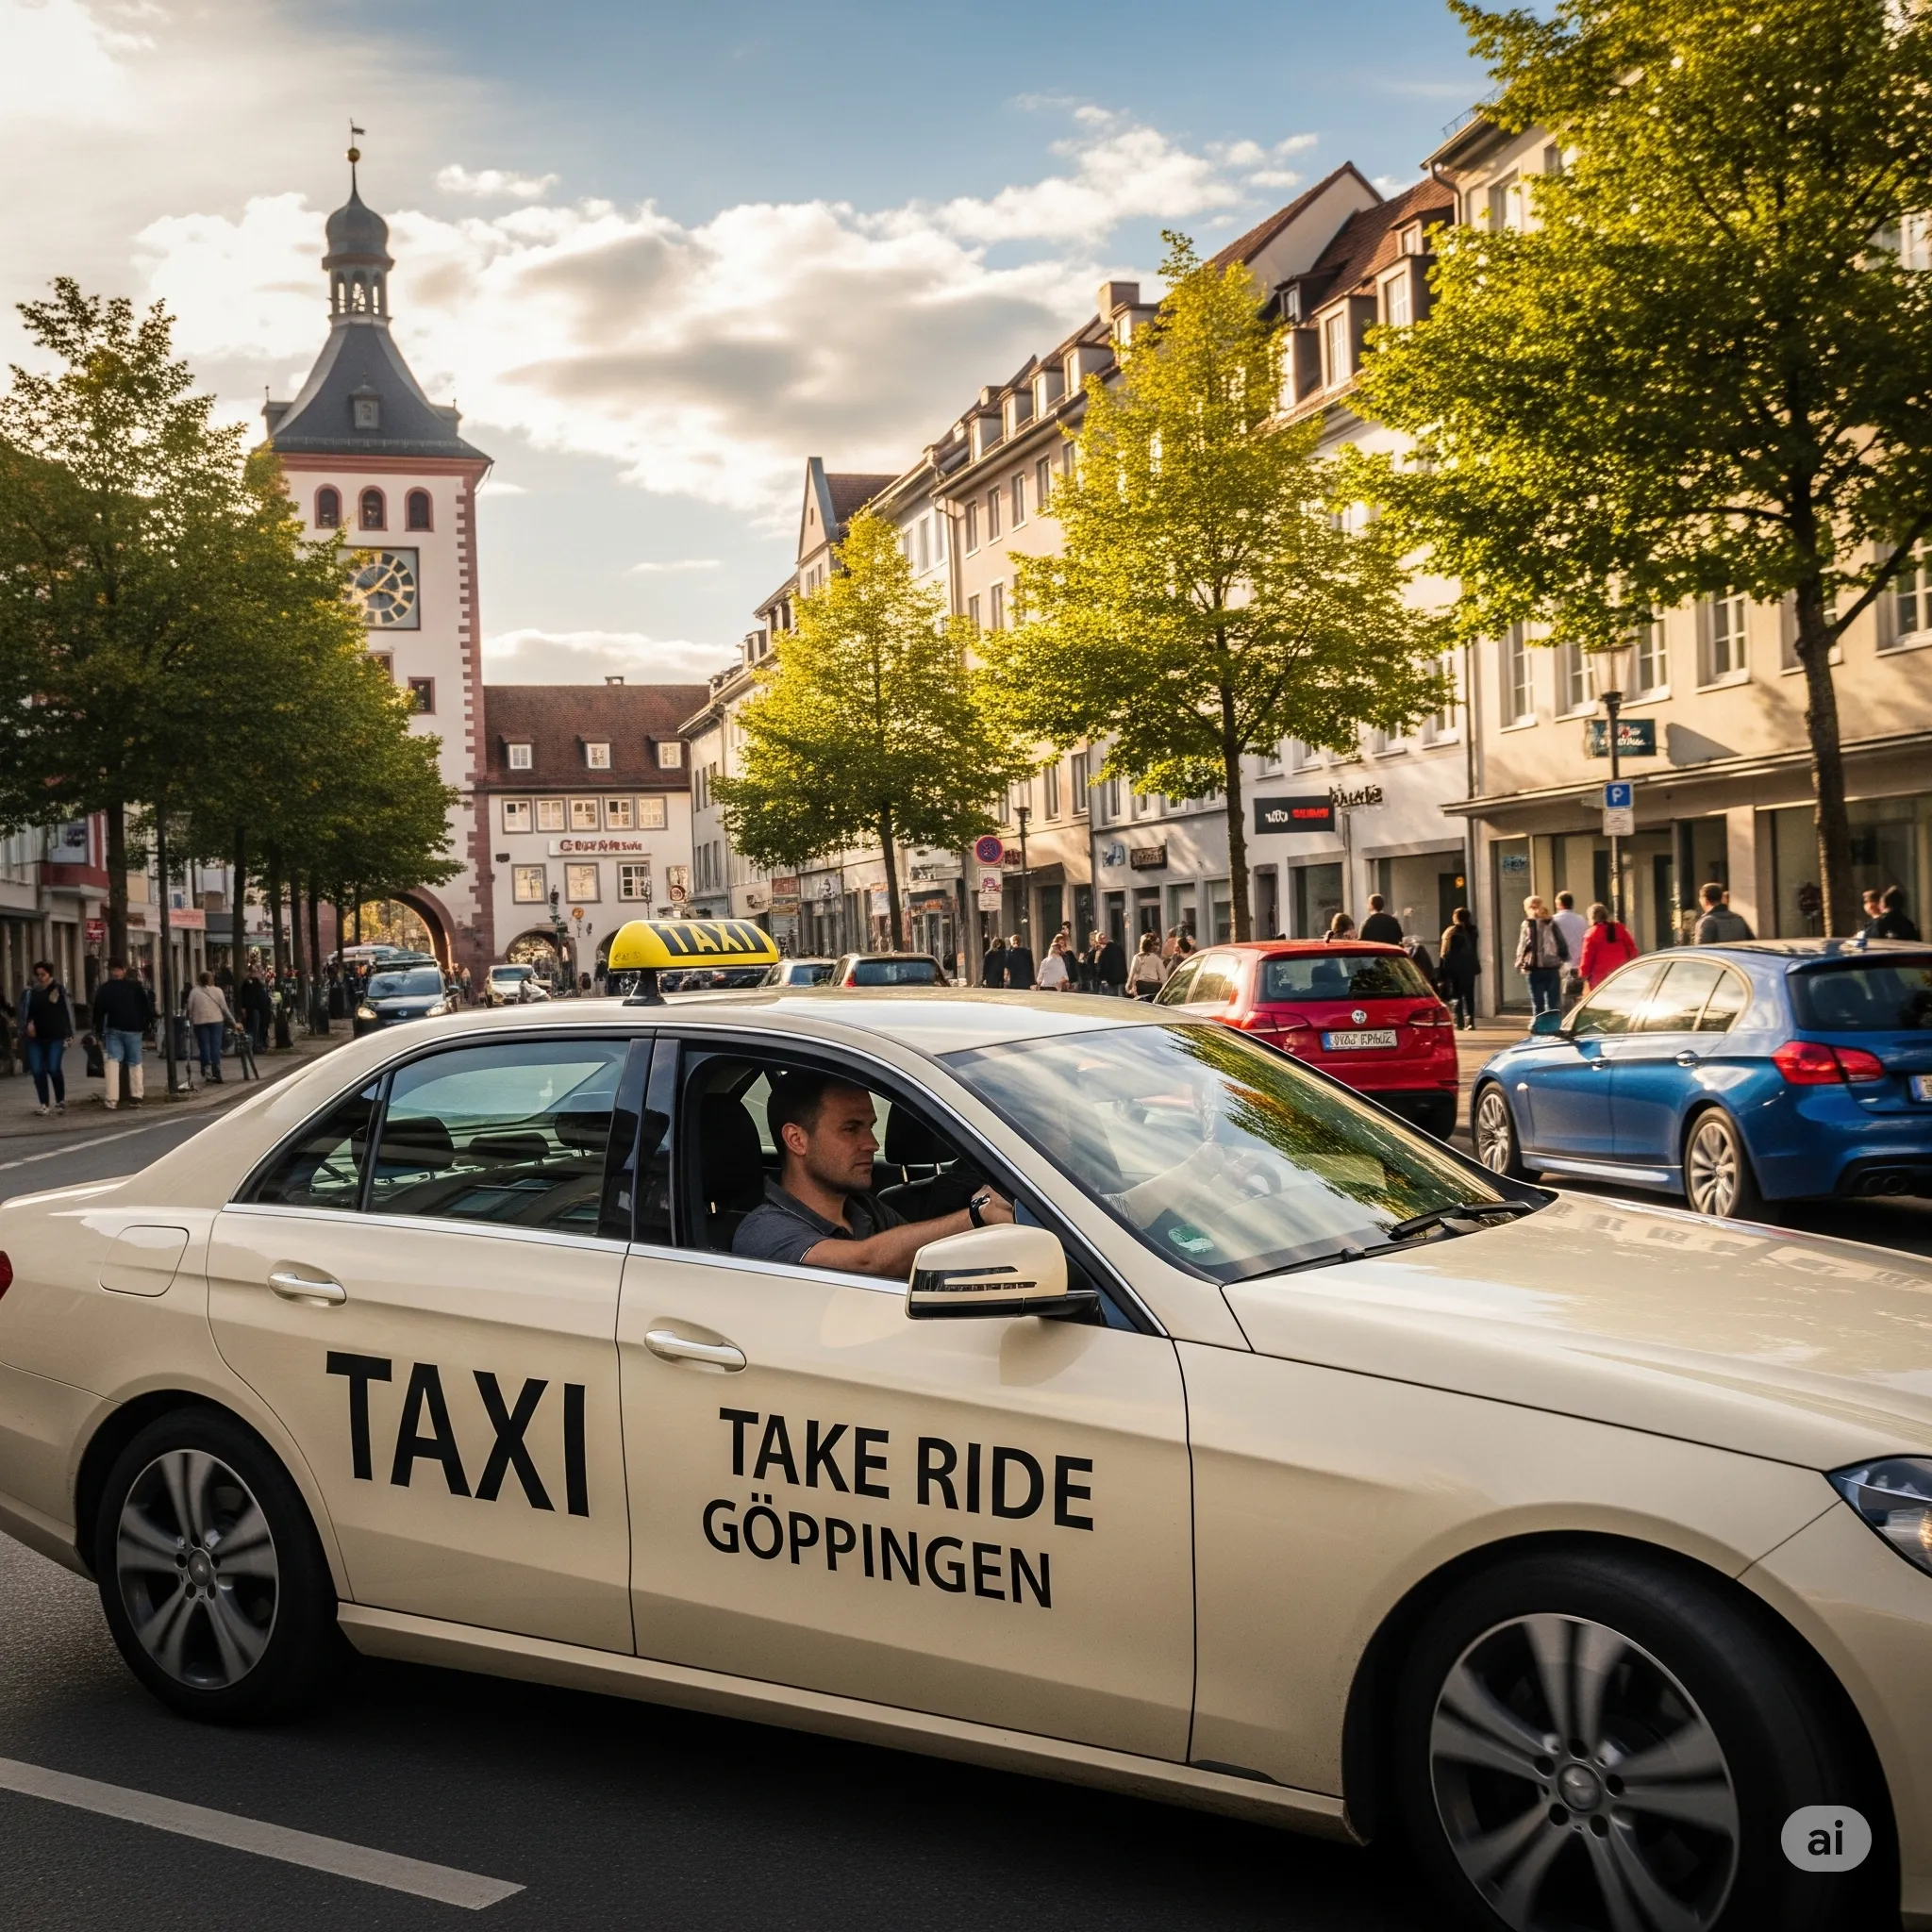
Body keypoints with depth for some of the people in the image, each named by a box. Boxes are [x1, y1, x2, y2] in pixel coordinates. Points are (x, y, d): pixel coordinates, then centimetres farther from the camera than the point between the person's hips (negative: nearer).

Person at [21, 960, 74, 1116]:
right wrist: (28, 1024, -8)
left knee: (53, 1069, -10)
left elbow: (67, 1012, 2)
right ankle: (43, 1103, 9)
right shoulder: (31, 992, 9)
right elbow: (26, 1012, 13)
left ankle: (60, 1101, 8)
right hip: (36, 1038, 3)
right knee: (37, 1071, 0)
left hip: (55, 1037, -3)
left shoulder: (59, 990, 1)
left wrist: (69, 1034, 0)